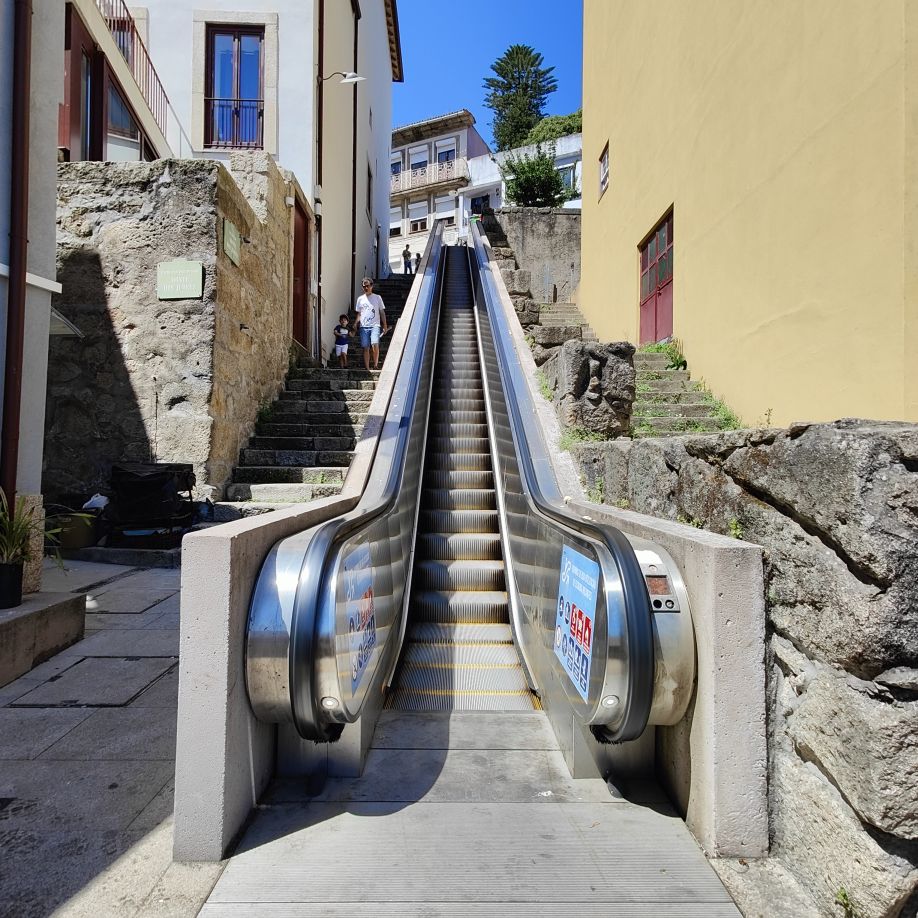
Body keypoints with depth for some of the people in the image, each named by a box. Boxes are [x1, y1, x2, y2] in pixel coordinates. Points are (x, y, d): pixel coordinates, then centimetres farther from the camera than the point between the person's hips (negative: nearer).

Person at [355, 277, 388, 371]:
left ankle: (376, 364, -13)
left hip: (375, 326, -3)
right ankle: (367, 368, 7)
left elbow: (382, 312, 8)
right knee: (366, 348, 2)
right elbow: (359, 314, 17)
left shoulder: (377, 297, 7)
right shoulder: (360, 299, 13)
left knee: (375, 344, -24)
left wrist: (385, 325, 2)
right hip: (364, 326, 3)